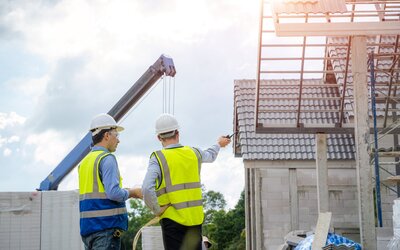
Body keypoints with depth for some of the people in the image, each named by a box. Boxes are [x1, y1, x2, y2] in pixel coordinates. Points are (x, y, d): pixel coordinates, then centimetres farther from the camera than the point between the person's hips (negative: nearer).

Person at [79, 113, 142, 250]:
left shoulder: (84, 162, 16)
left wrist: (125, 192, 19)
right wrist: (131, 192, -3)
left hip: (87, 227, 8)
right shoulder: (107, 159, -10)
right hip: (106, 225, -8)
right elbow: (114, 193, -20)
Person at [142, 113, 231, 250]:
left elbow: (147, 189, -23)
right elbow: (210, 156, 30)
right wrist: (219, 144, 51)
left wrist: (157, 210, -8)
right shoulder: (194, 153, 5)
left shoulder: (158, 158, -9)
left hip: (172, 219, -4)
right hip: (196, 217, 4)